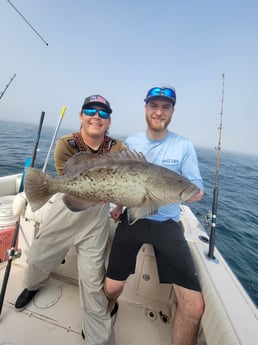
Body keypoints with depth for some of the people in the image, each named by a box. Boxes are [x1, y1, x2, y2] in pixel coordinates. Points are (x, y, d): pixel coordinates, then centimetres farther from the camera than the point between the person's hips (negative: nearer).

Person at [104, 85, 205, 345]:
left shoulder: (184, 145, -1)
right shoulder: (130, 142, 6)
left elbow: (196, 189, -1)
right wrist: (118, 204, 1)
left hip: (166, 223, -1)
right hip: (132, 218, 2)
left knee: (194, 306, -10)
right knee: (111, 288, 9)